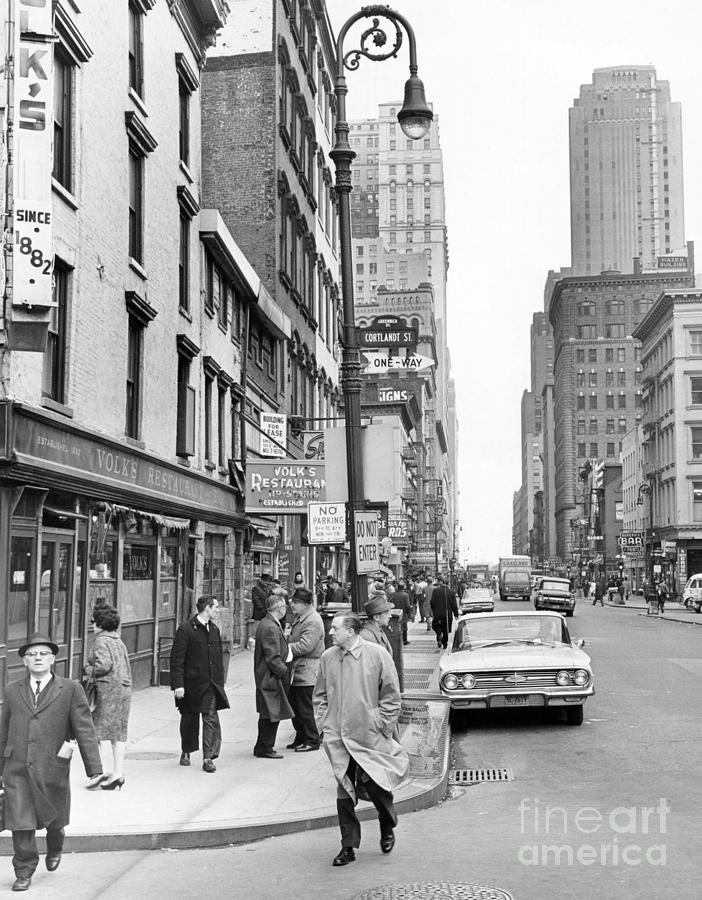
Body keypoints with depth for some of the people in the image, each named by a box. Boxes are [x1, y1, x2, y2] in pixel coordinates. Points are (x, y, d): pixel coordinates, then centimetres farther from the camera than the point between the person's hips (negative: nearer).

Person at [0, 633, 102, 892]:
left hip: (52, 768, -1)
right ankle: (24, 872, 14)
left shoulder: (70, 690, -2)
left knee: (54, 818, 15)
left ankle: (55, 847, 46)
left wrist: (95, 770, -9)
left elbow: (85, 731, -5)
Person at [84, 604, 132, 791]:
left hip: (109, 690, -8)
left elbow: (104, 665, -21)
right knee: (119, 731, 10)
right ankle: (118, 772, 12)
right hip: (125, 688, 8)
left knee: (101, 729, -4)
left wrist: (88, 670, -6)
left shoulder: (101, 641, -10)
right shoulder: (118, 641, 16)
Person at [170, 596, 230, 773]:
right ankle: (186, 752, 30)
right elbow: (177, 659, -12)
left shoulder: (214, 630, 10)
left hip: (211, 685, 4)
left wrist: (220, 682, 12)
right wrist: (178, 684, -16)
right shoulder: (186, 630, -10)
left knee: (211, 719, -6)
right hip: (191, 684, -4)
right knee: (189, 719, 10)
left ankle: (208, 758, -5)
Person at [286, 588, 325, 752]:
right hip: (296, 671, 10)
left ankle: (312, 740, 9)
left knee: (305, 709, -2)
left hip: (306, 673, -10)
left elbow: (304, 646, -24)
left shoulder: (313, 621, -18)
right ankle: (301, 738, 25)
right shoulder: (300, 618, 15)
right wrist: (287, 640, 4)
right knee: (294, 707, 15)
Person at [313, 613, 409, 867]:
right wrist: (323, 723, 6)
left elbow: (391, 696, -2)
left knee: (374, 785, -3)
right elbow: (320, 695, 15)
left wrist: (379, 725, -5)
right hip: (338, 738, 3)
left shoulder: (377, 655, -6)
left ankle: (387, 828, 27)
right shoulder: (328, 657, 4)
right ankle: (348, 846, 14)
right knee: (344, 792, 3)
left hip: (370, 738, -3)